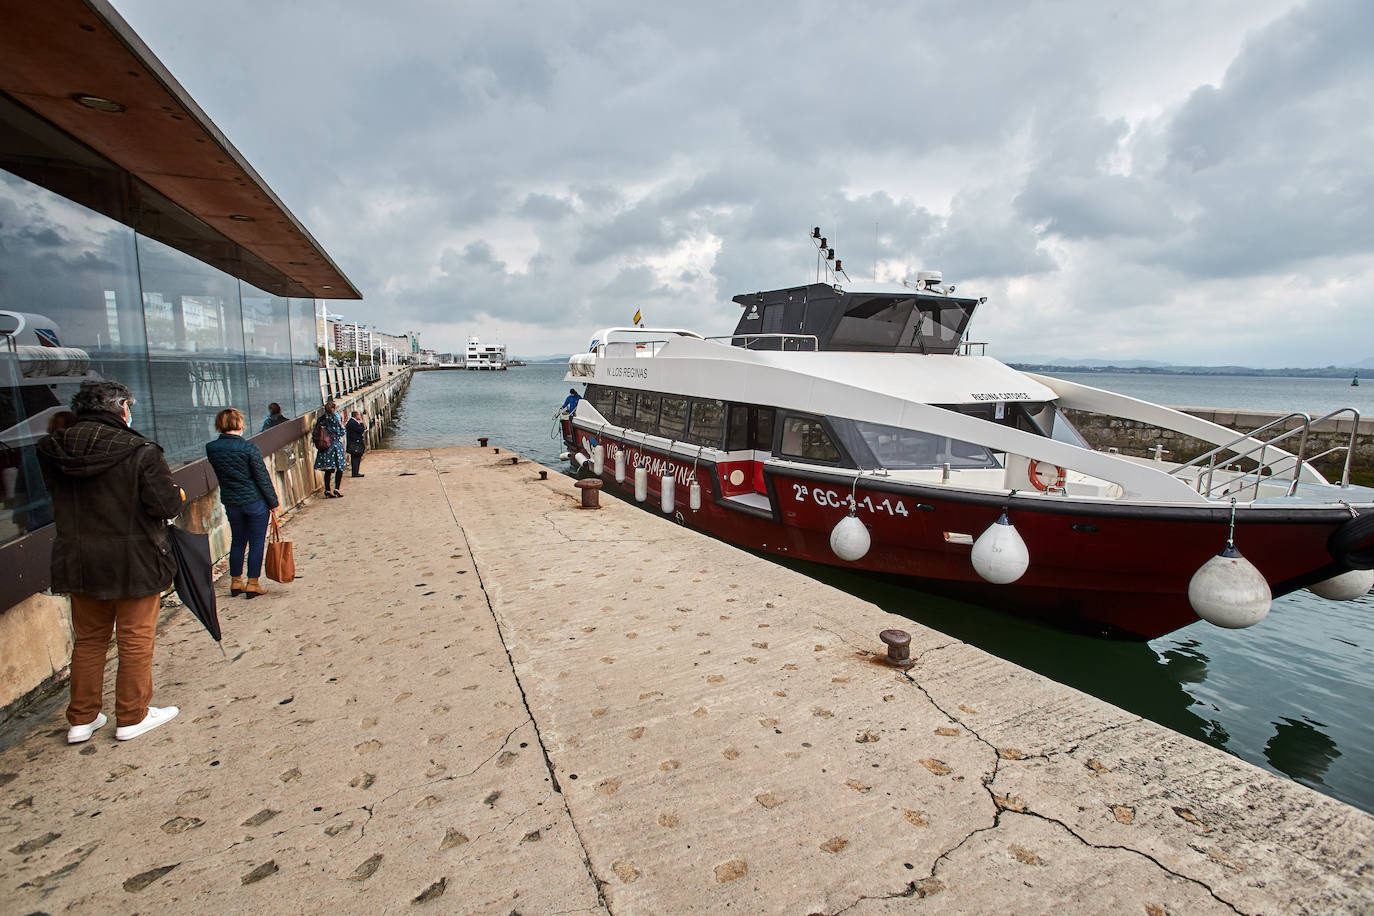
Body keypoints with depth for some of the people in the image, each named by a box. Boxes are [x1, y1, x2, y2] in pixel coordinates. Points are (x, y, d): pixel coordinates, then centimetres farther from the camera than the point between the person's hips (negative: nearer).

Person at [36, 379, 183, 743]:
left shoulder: (52, 450, 0)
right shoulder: (140, 450, -17)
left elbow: (57, 501, 10)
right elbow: (163, 505, -18)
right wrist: (179, 494, 2)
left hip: (77, 560, 5)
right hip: (133, 562, -5)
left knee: (88, 640, 19)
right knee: (136, 641, 8)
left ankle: (82, 719, 28)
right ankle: (132, 716, 19)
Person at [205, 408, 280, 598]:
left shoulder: (211, 448, -2)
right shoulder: (248, 447, -17)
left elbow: (222, 473, 10)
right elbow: (262, 477, -13)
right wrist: (273, 502, -4)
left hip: (230, 502, 5)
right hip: (255, 501, -5)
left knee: (237, 541, 19)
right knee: (256, 542, 5)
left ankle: (235, 582, 26)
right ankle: (253, 583, 10)